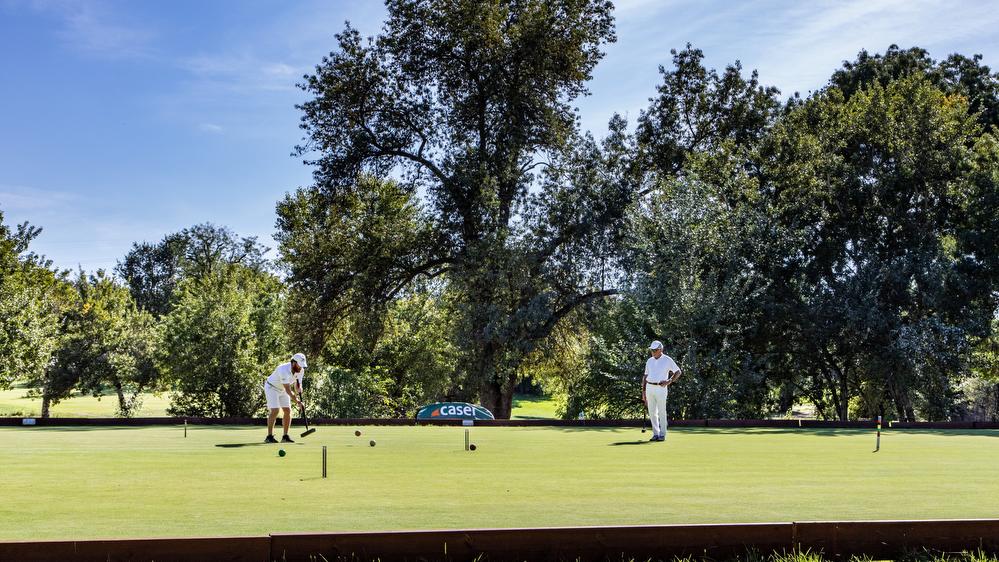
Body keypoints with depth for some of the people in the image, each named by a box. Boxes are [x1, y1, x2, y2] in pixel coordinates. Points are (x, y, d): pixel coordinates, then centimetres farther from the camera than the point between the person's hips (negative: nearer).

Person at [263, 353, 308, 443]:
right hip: (271, 388, -7)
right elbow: (288, 390, -37)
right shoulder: (284, 370, -36)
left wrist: (299, 390, -33)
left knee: (288, 411, -3)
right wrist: (297, 402, -43)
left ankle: (285, 436, 3)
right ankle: (269, 437, -14)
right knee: (275, 411, -18)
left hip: (282, 390, 7)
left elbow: (298, 386, -8)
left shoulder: (300, 371, -13)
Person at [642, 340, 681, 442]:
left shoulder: (667, 360, -3)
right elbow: (645, 376, 15)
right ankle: (655, 434, 12)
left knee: (662, 412, -3)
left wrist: (669, 381, -10)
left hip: (661, 388, -5)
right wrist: (643, 391, 9)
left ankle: (662, 434, 4)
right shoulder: (649, 361, 11)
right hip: (649, 388, 5)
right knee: (652, 412, 5)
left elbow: (678, 372, 2)